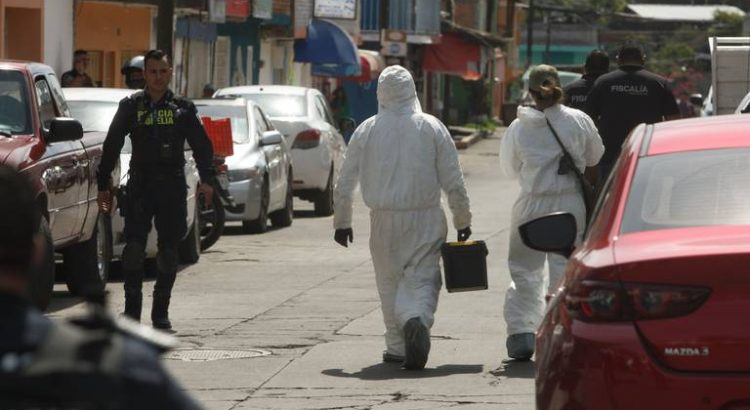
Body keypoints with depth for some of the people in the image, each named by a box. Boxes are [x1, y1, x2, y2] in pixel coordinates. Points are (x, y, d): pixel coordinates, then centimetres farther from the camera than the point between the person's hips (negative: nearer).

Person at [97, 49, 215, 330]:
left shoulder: (183, 109, 7)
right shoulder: (131, 107, 7)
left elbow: (202, 146, 5)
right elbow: (111, 147, 9)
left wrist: (206, 179, -11)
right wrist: (103, 186, 4)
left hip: (172, 186, 1)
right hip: (139, 185, -1)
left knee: (168, 252, 2)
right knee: (133, 248, -11)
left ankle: (161, 313, 10)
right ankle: (132, 310, -4)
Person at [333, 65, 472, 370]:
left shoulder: (367, 130, 0)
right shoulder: (432, 128, -2)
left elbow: (345, 183, 4)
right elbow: (453, 182, -1)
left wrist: (342, 222, 15)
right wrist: (462, 220, 9)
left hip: (384, 220, 1)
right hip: (426, 219, -1)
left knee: (390, 282, 14)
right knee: (422, 278, 1)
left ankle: (398, 346, 15)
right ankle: (418, 319, -29)